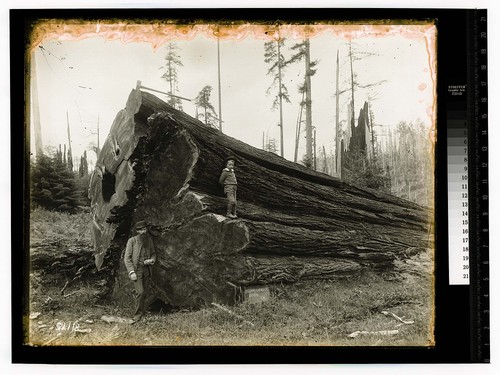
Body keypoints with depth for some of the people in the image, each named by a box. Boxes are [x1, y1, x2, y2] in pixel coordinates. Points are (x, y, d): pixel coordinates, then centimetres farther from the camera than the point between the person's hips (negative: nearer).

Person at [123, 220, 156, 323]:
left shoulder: (149, 240, 8)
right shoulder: (132, 241, -5)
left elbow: (153, 253, 20)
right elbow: (127, 258, -5)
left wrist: (152, 260, -4)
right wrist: (131, 272, -15)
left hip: (147, 269, 4)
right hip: (136, 269, -4)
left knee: (144, 292, 6)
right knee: (140, 292, -15)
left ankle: (141, 309, 25)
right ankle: (138, 314, -3)